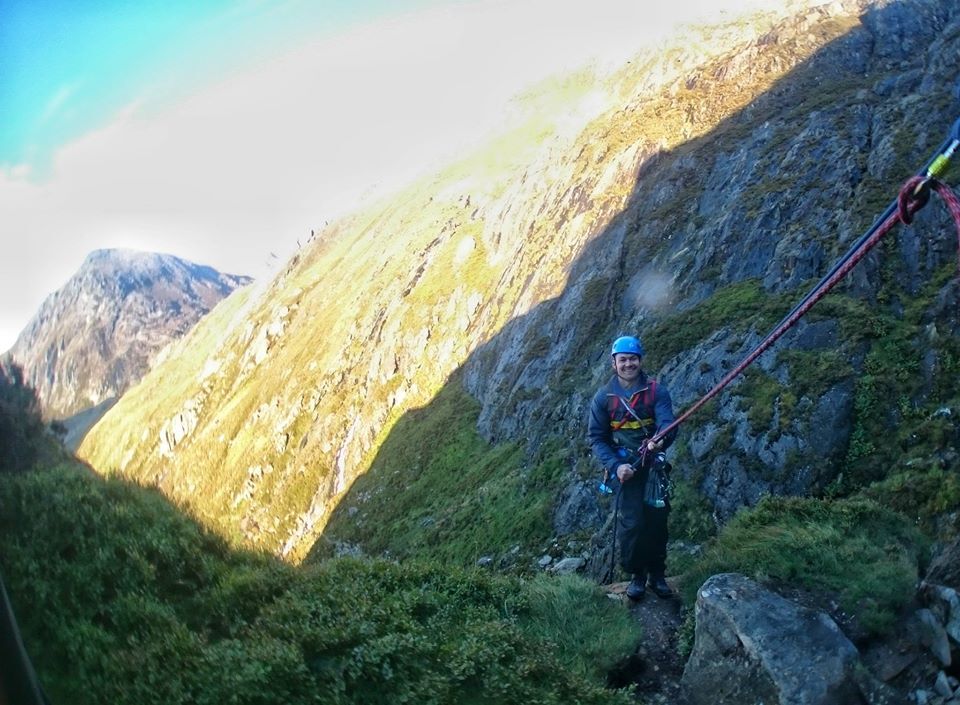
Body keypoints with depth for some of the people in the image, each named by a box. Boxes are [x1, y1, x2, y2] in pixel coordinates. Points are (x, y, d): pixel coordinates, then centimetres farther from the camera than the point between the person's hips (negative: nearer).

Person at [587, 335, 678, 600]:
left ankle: (657, 573, 24)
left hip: (654, 464, 1)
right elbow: (596, 437, 0)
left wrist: (660, 441, -40)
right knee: (632, 521, -8)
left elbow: (668, 424, -16)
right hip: (624, 466, -1)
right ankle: (637, 575, 14)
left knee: (657, 518, 3)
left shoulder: (656, 391, -3)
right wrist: (615, 466, -14)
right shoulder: (603, 397, -2)